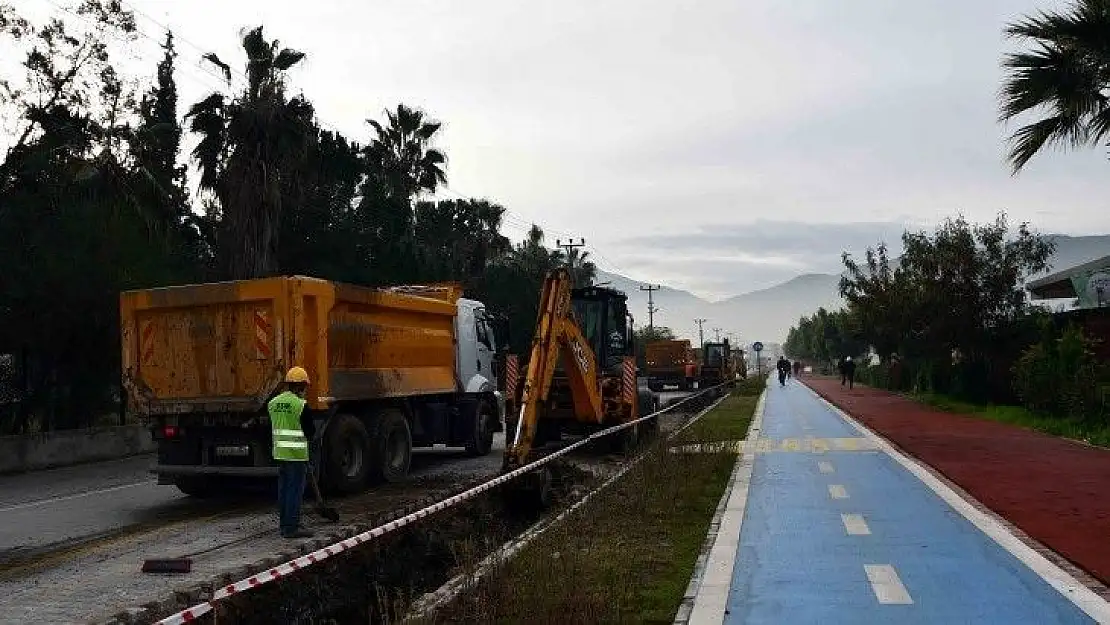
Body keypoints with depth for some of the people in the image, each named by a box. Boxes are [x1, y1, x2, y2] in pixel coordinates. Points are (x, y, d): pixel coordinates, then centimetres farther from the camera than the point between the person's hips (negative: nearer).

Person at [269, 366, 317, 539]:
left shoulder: (273, 403, 8)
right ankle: (291, 528, -2)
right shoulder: (301, 405, -13)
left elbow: (272, 427, 14)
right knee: (295, 490, -3)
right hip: (297, 454, -7)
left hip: (279, 452, 7)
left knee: (283, 489, 15)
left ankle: (284, 524, 22)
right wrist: (306, 437, 15)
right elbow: (310, 431, -7)